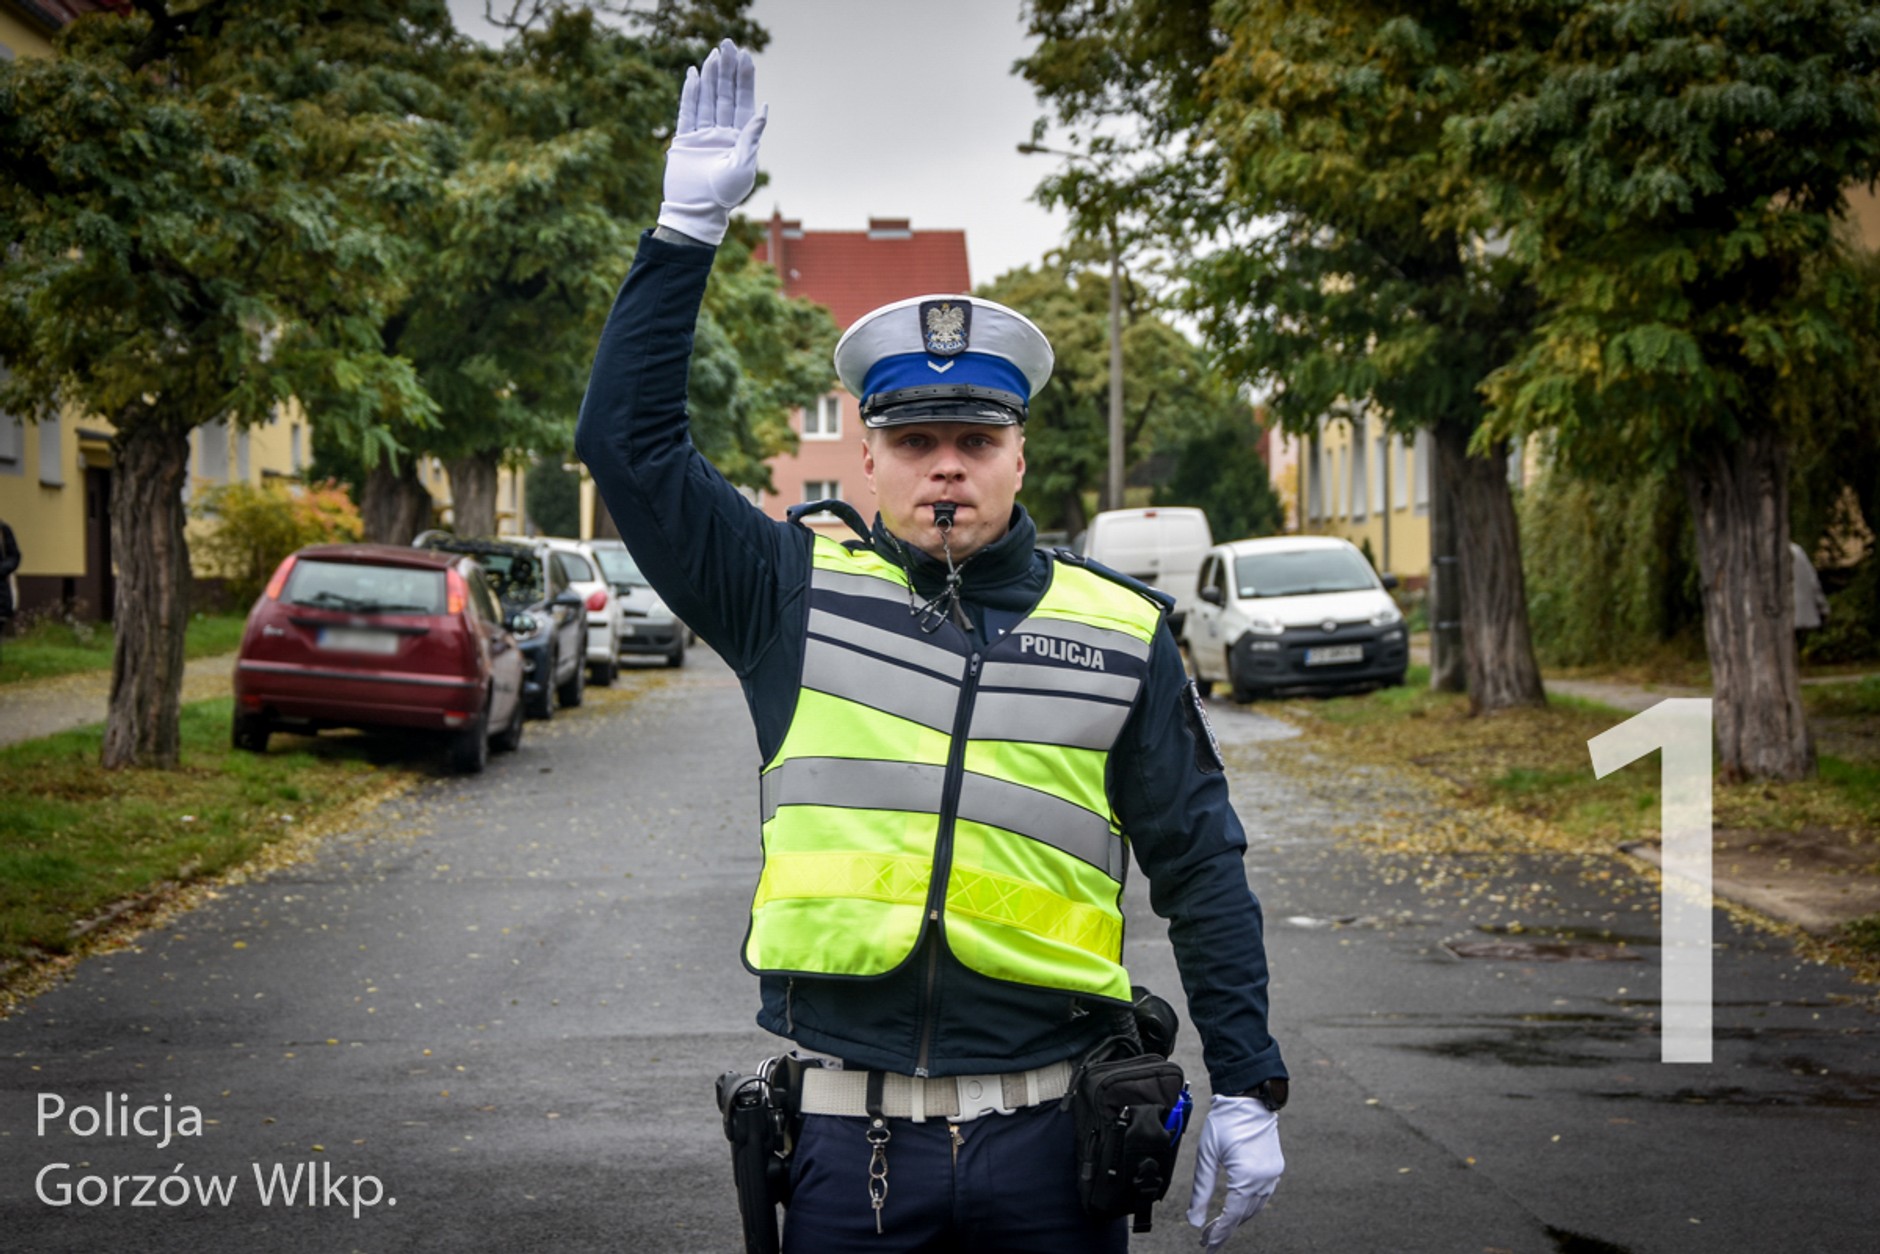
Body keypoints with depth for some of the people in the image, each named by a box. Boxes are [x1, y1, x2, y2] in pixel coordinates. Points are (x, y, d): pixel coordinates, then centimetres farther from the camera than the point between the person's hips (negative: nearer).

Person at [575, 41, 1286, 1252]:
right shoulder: (797, 593, 4)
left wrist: (1248, 1087, 3)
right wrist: (690, 224, -5)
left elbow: (1201, 867, 8)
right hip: (850, 1138, 0)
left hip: (1048, 1136, 1)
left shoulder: (1121, 632, 6)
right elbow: (631, 438, 0)